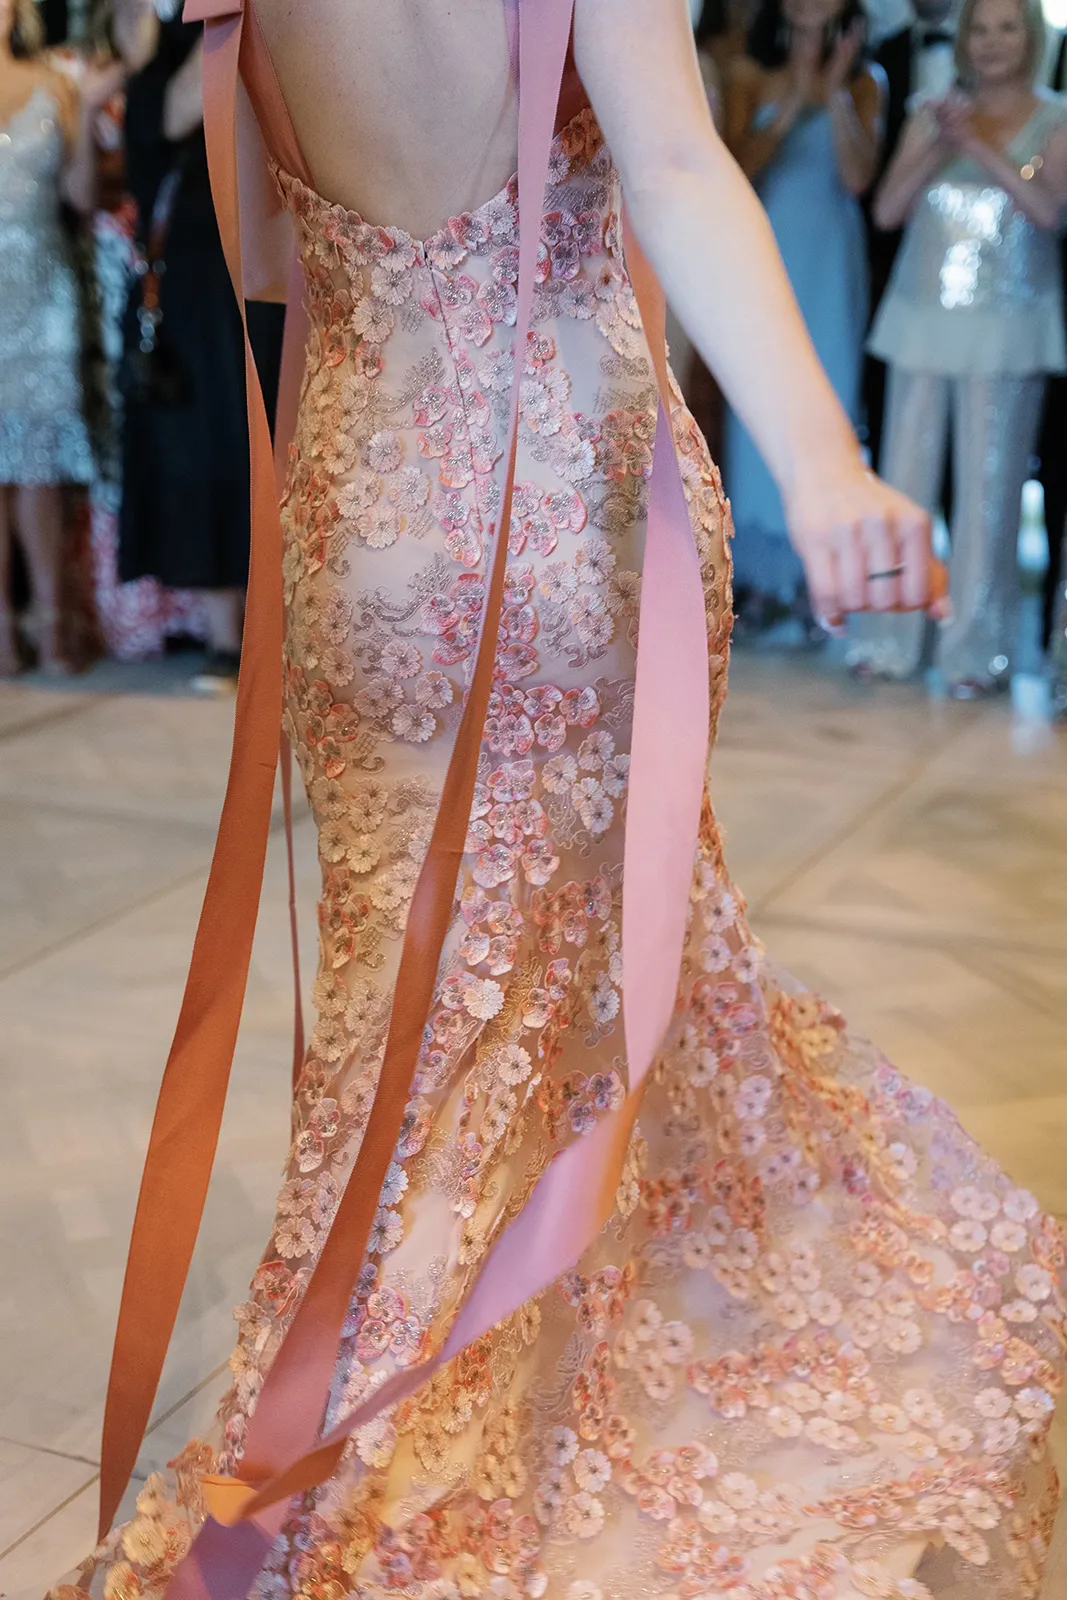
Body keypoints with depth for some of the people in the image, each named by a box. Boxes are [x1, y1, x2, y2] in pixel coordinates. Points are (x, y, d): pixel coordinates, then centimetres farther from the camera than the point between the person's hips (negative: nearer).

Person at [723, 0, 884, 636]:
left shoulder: (865, 82, 4)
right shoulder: (751, 76, 4)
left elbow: (858, 176, -8)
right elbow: (738, 165, -9)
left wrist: (836, 93, -14)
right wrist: (795, 101, -18)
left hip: (829, 262, 0)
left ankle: (812, 571, 6)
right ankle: (762, 571, 7)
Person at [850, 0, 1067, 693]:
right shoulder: (935, 114, 12)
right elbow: (887, 210, 3)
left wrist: (978, 145, -16)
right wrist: (938, 148, -10)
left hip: (1008, 326, -3)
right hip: (923, 317, 3)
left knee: (989, 486, -4)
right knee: (905, 478, 3)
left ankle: (977, 649, 2)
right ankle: (891, 637, 10)